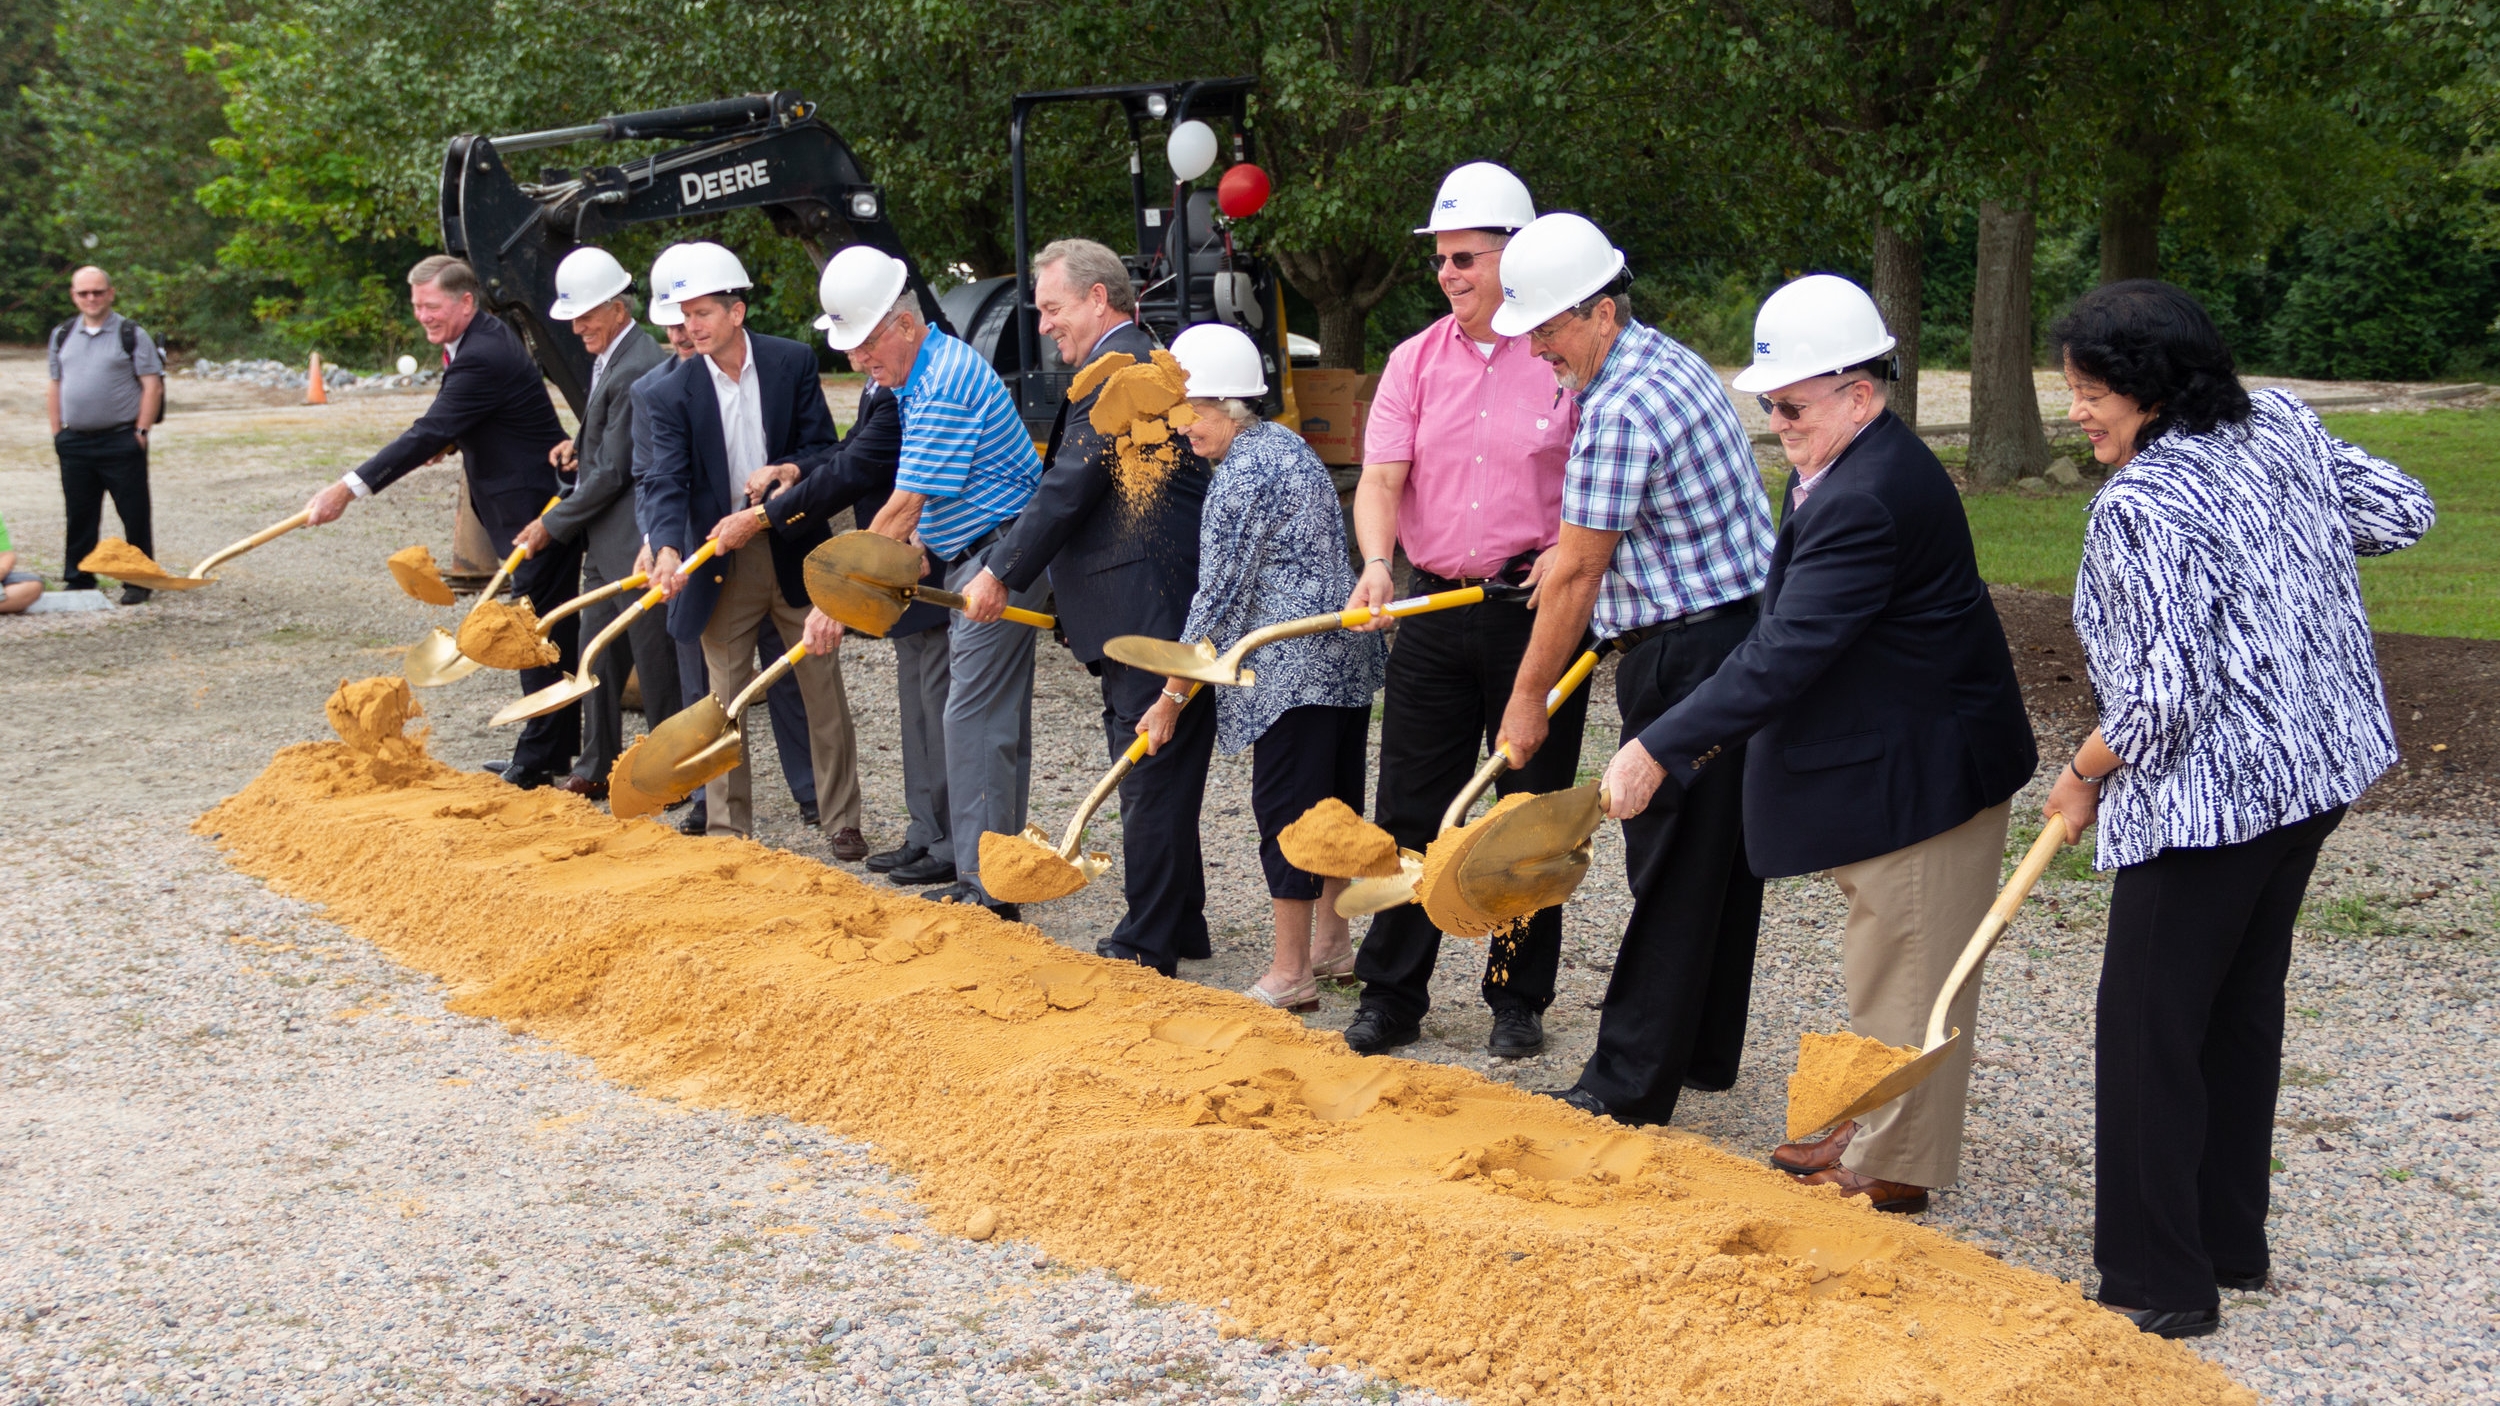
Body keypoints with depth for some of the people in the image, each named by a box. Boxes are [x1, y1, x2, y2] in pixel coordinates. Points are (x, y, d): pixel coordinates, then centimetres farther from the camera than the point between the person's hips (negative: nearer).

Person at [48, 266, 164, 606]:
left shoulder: (131, 334, -1)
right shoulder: (63, 335, 13)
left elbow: (152, 385, -5)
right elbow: (55, 385, 18)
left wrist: (141, 431, -11)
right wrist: (57, 431, 10)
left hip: (120, 440, -4)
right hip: (74, 442, 4)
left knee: (134, 514, -1)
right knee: (80, 515, 10)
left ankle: (139, 581, 7)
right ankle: (79, 580, 19)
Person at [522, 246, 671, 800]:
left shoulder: (635, 370, -20)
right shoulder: (611, 357, 11)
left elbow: (613, 472, -19)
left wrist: (552, 525, -10)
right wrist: (581, 445, 4)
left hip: (636, 543, -10)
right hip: (606, 544, 10)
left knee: (657, 663, 0)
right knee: (599, 658, 14)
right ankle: (597, 768, 23)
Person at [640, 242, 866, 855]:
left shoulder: (793, 362, -4)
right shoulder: (672, 392, -7)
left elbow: (824, 447, -1)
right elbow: (666, 481, -15)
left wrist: (789, 472, -22)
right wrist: (667, 549, -32)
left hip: (795, 551, 1)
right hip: (722, 564, 0)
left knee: (824, 690, 6)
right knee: (725, 700, 6)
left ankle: (841, 821, 16)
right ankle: (727, 828, 15)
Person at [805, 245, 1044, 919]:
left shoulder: (946, 386, -21)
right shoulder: (920, 373, 13)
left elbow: (904, 508, -22)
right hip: (974, 558, 11)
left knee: (975, 719, -10)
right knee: (998, 719, 12)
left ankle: (984, 888, -7)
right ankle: (989, 878, 18)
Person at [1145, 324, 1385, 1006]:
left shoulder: (1239, 474, -14)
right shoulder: (1287, 443, 15)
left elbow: (1218, 597, -13)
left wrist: (1171, 696, -7)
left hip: (1293, 664, -10)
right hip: (1348, 649, 10)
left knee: (1285, 804, -3)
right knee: (1335, 796, 16)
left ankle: (1291, 974, 2)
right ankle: (1331, 943, 28)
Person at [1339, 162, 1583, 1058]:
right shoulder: (1415, 362, 6)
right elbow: (1382, 478, -3)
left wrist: (1572, 550, -15)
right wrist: (1377, 564, -21)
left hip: (1538, 608, -3)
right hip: (1436, 609, 3)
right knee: (1411, 807, 5)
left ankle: (1519, 1001, 18)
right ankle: (1392, 996, 16)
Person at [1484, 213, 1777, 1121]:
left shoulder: (1622, 410, -20)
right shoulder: (1670, 361, 12)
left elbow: (1576, 575, -16)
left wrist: (1529, 696, -8)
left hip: (1693, 658, -10)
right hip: (1744, 633, 10)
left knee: (1671, 869, -4)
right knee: (1723, 857, 16)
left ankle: (1629, 1087, 3)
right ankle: (1704, 1051, 28)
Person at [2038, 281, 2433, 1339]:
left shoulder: (2140, 506, -22)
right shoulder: (2280, 425, 3)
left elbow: (2163, 697, -23)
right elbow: (2402, 512, 13)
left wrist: (2083, 776, -6)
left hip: (2207, 796, -9)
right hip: (2322, 768, 9)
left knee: (2149, 1031, 1)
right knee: (2243, 1008, 20)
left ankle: (2160, 1287, 8)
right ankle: (2232, 1244, 31)